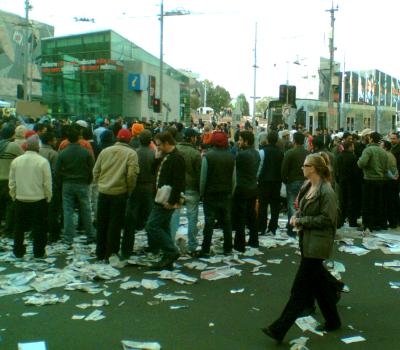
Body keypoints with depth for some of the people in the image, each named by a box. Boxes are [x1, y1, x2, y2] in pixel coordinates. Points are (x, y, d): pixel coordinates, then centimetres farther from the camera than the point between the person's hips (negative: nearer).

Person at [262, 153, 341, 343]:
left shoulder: (326, 192, -17)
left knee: (300, 288, -4)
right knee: (319, 282, 19)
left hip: (317, 244, -9)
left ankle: (279, 329, -1)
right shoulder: (307, 187, 8)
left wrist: (301, 221, -16)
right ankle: (332, 321, 35)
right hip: (306, 240, 9)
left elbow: (326, 219, -18)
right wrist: (296, 216, 0)